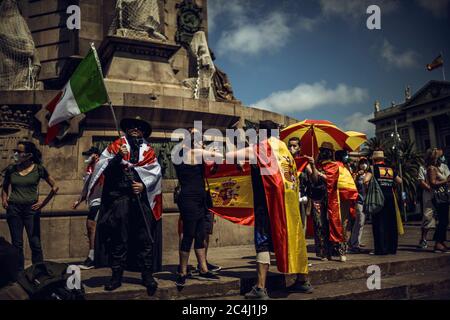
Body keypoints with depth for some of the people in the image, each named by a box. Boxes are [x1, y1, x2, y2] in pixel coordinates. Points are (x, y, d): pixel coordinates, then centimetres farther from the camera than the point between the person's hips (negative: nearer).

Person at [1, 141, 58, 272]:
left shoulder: (38, 169, -4)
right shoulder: (11, 169, 4)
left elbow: (54, 187, 1)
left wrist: (43, 203, -3)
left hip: (31, 208, -2)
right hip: (13, 209, 3)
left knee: (35, 243, -1)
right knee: (17, 244, 8)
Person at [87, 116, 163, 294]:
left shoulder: (148, 150, 16)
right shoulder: (116, 146, 13)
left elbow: (156, 171, 5)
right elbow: (103, 167, 1)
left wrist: (144, 185, -10)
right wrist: (118, 157, -15)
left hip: (142, 198, 1)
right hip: (119, 197, -1)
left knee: (145, 238, -2)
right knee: (119, 237, 3)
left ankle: (147, 274, 5)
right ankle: (117, 274, 11)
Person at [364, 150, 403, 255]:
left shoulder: (373, 168, -3)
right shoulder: (390, 169, 11)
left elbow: (366, 180, -17)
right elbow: (399, 181, 20)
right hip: (390, 196, 4)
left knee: (379, 223, 1)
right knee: (391, 223, 11)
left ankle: (381, 249, 1)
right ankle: (392, 248, 18)